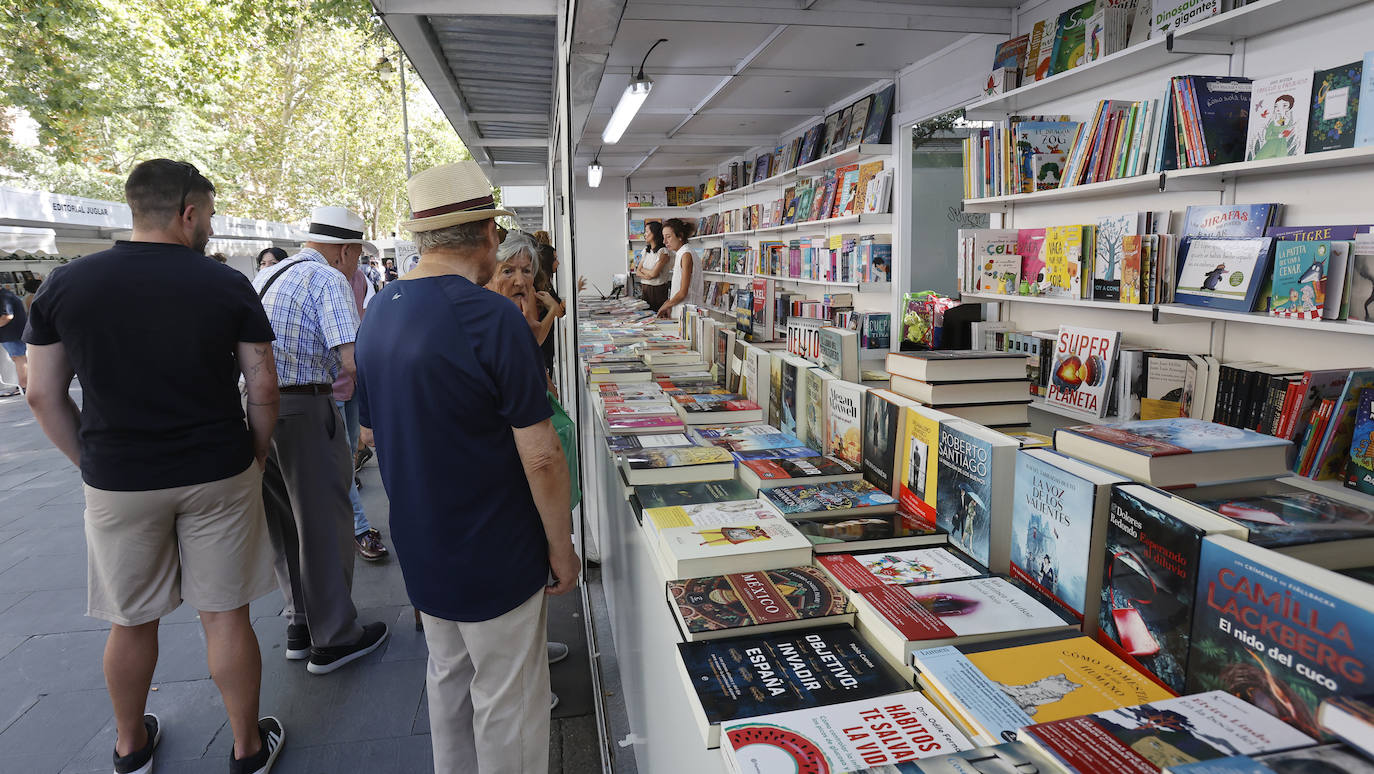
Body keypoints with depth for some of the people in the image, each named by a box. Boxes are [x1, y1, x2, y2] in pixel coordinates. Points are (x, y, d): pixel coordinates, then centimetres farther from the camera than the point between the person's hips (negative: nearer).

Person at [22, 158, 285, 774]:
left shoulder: (65, 284, -2)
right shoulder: (229, 286, -8)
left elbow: (43, 395, 2)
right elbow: (262, 389, -6)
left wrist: (93, 463, 12)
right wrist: (254, 457, 7)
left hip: (117, 485, 2)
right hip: (219, 477, -1)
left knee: (131, 621, 19)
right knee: (225, 615, 10)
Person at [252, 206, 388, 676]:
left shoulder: (265, 276, 17)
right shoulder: (329, 280, -10)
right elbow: (353, 360, -22)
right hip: (304, 412, -8)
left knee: (284, 525, 18)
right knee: (324, 524, 4)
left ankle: (300, 625, 30)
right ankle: (333, 640, 14)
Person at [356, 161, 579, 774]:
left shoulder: (377, 314, 2)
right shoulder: (492, 318, -23)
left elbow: (374, 435, 11)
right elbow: (541, 457, -23)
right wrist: (561, 546, -10)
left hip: (420, 549, 8)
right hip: (494, 556, -8)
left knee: (447, 676, 25)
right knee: (506, 702, 11)